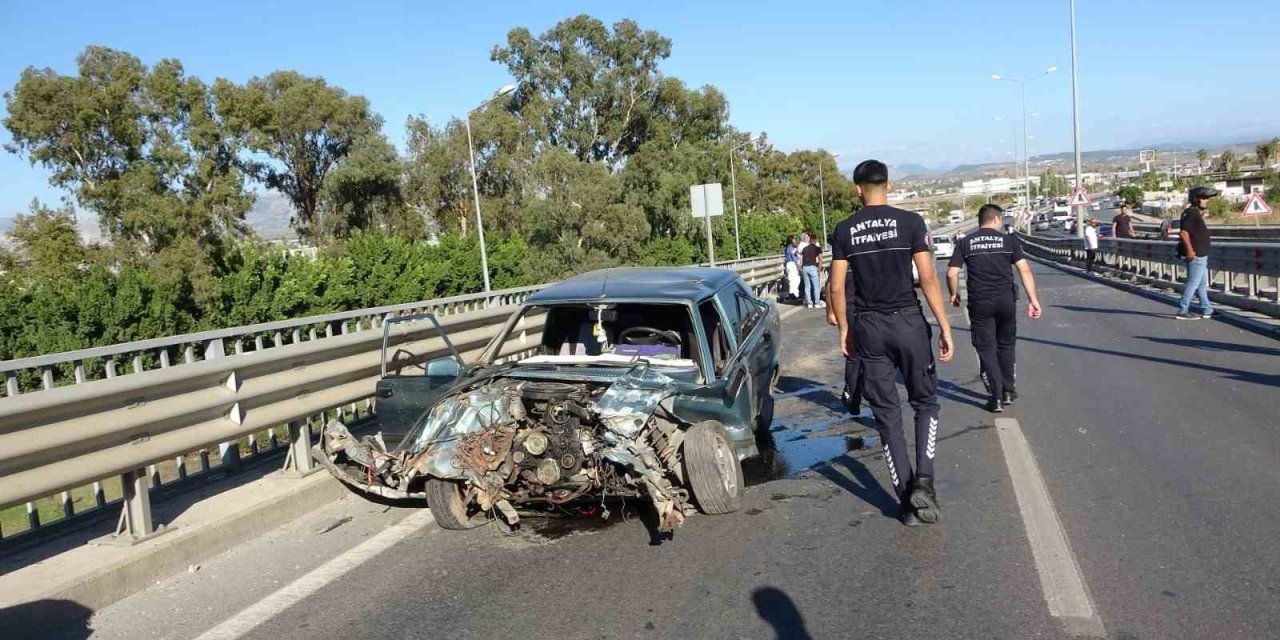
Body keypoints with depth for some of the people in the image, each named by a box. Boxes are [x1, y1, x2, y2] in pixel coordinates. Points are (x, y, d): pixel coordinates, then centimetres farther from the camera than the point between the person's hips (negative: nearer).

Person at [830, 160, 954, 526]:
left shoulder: (845, 231, 2)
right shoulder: (910, 222, -4)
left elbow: (836, 287, 1)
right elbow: (928, 278, -9)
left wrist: (844, 328, 13)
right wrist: (945, 327, -4)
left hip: (868, 327, 2)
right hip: (908, 321, -1)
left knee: (886, 413, 8)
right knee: (925, 403, 15)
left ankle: (906, 499, 11)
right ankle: (923, 481, -3)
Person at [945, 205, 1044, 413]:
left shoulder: (965, 243, 3)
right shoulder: (1008, 240, 3)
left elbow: (952, 273, -3)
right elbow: (1024, 269, -6)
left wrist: (954, 294, 13)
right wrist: (1033, 299, -7)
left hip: (979, 302, -1)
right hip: (1006, 300, 1)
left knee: (986, 349, 6)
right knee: (1006, 345, 19)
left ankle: (997, 398, 5)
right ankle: (1008, 391, 26)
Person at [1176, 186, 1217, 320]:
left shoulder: (1197, 213, 15)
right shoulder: (1192, 213, -16)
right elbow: (1184, 232, -26)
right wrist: (1189, 250, -26)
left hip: (1201, 255, 11)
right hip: (1195, 256, -11)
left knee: (1202, 284, 15)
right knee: (1193, 283, -7)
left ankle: (1207, 310, 21)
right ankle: (1182, 311, -4)